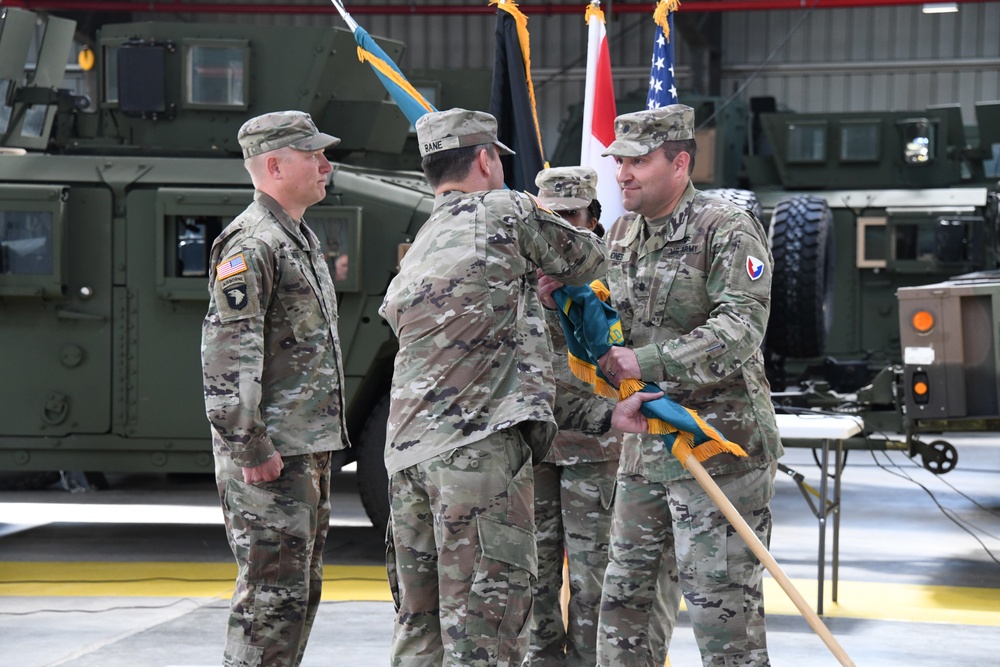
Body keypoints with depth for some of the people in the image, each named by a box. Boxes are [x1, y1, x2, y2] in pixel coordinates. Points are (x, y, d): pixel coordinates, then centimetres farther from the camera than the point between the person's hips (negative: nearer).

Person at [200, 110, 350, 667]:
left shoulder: (303, 240, 19)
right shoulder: (251, 244, -13)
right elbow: (227, 354, -20)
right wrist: (250, 449, -23)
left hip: (310, 451, 10)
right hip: (272, 455, -10)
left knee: (302, 591, 13)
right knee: (273, 592, -9)